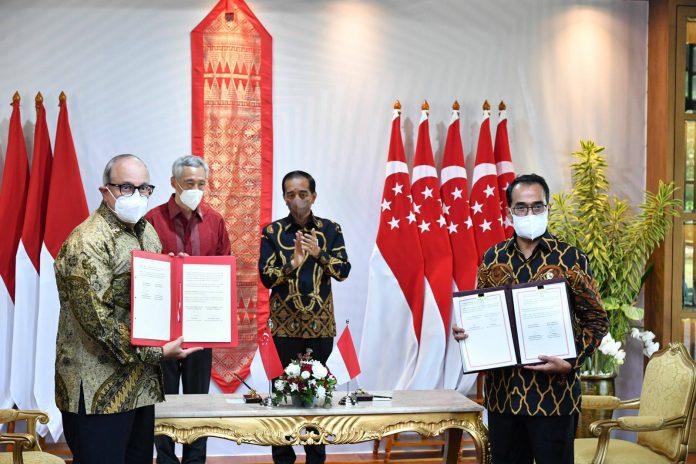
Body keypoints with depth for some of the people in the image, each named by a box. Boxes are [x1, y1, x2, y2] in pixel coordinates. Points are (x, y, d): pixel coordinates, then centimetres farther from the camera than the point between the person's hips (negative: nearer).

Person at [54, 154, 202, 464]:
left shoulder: (147, 232, 11)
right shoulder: (86, 243, -15)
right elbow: (97, 320, -21)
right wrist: (158, 352, -19)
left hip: (142, 383, 8)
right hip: (99, 392, -8)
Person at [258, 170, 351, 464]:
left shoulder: (330, 229, 4)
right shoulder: (272, 232, 0)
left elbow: (344, 270, -4)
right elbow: (266, 277, -6)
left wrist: (319, 254, -20)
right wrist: (292, 264, -23)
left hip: (320, 322, 1)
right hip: (285, 322, -1)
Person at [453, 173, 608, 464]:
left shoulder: (570, 259, -3)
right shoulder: (492, 260, 8)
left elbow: (596, 320, -2)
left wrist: (570, 362, -16)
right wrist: (464, 331, -5)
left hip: (552, 392, -3)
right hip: (501, 391, 4)